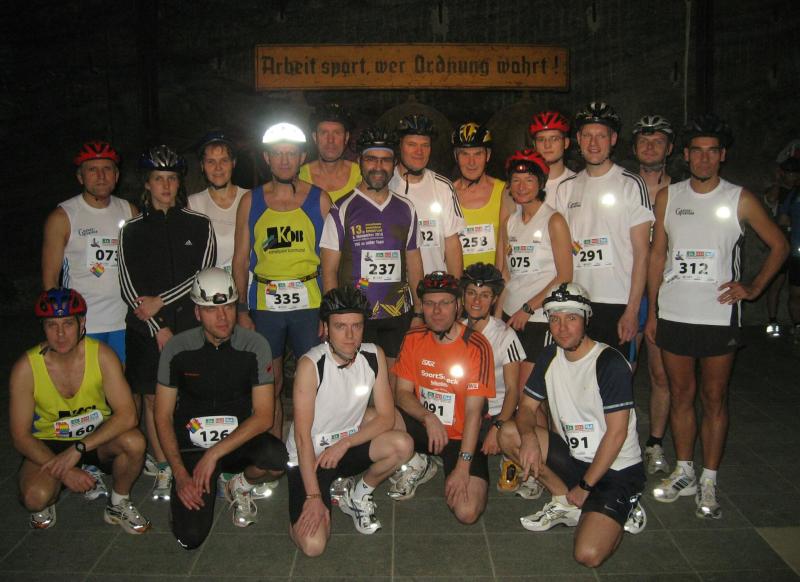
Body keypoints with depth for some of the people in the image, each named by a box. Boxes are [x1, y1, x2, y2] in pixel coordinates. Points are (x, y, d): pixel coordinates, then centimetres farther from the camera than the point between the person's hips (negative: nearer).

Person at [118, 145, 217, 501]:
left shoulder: (199, 225, 4)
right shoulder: (133, 230, 6)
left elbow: (203, 275, -3)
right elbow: (128, 285, 1)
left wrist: (160, 301, -10)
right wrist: (158, 327, -7)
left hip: (191, 324, -1)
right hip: (147, 328, 1)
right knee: (153, 398, 5)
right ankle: (163, 470, 19)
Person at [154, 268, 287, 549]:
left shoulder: (255, 346, -11)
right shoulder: (177, 349, -8)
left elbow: (264, 416, -13)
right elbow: (163, 417, -2)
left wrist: (214, 454, -20)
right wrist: (180, 474, -12)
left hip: (240, 439, 0)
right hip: (192, 445, 0)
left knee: (275, 457, -33)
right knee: (191, 536, -15)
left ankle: (240, 486, 3)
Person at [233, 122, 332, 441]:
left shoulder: (319, 199, 3)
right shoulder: (251, 201, 6)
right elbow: (240, 259, 7)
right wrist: (241, 310, -1)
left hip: (309, 300, -1)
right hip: (264, 302, 1)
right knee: (269, 384, 8)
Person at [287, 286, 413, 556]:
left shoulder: (374, 356, -9)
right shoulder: (311, 364, -22)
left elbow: (386, 417, -6)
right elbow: (303, 436, -21)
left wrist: (344, 444, -19)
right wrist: (313, 497, -22)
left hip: (349, 445, 4)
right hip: (309, 456, -4)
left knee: (402, 445, -25)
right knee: (313, 545, -20)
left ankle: (359, 495, 4)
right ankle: (302, 508, 16)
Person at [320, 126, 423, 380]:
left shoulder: (405, 208, 10)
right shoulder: (342, 210, -1)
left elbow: (413, 261, 15)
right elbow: (329, 270, -2)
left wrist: (419, 311, 10)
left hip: (399, 314, 3)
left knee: (395, 384, 7)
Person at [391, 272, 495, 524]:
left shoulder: (477, 347, -17)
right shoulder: (414, 338, -3)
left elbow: (473, 412, -18)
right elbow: (402, 393, -2)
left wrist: (462, 467, -22)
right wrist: (428, 418, -23)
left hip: (461, 437, -3)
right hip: (424, 427, 3)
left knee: (467, 512, -22)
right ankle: (416, 466, 3)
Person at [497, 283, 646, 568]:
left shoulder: (610, 363, -19)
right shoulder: (550, 357, 2)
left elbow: (616, 432, -18)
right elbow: (527, 406, 4)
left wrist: (585, 486, -15)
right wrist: (529, 437, -20)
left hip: (616, 468, -6)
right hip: (574, 457, 7)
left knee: (589, 554, -23)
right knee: (509, 433, -13)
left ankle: (622, 509, 8)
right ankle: (565, 502, 1)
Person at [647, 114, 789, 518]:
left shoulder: (740, 200, 0)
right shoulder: (668, 197, 6)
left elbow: (779, 245, 9)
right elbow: (657, 254, 9)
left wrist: (754, 287, -2)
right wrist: (651, 311, 7)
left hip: (718, 315, -2)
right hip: (673, 314, 2)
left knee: (714, 398, 4)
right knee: (681, 394, 11)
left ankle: (708, 483, 14)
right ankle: (684, 473, 24)